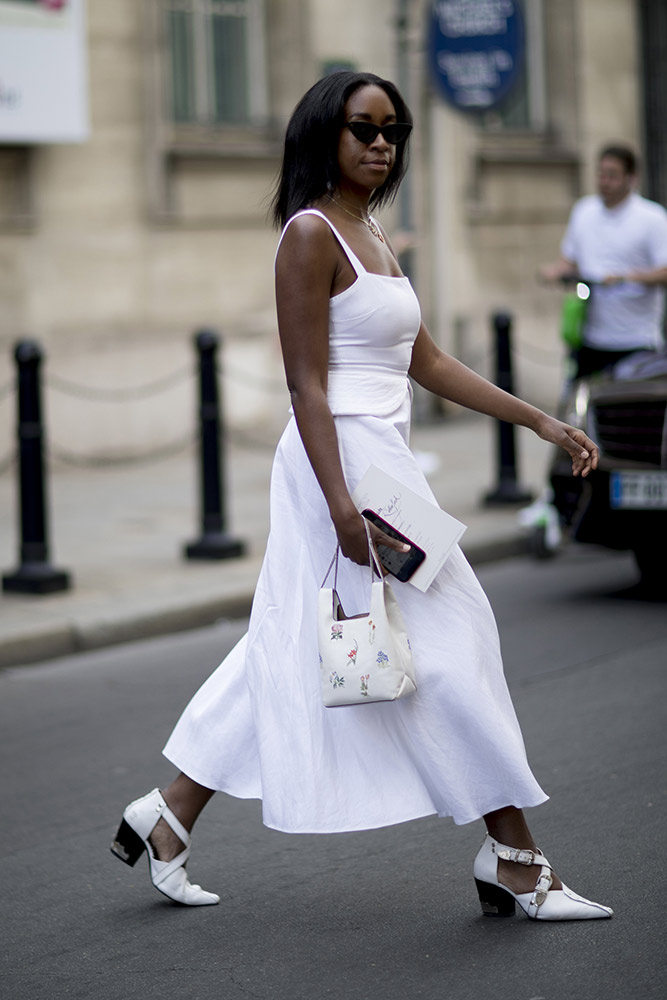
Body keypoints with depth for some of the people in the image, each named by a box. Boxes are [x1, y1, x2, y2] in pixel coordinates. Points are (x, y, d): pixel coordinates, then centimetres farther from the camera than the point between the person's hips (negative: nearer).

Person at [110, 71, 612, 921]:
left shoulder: (371, 234, 16)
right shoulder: (311, 234, -12)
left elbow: (426, 362, 19)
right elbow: (307, 385, -17)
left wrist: (541, 422, 17)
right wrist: (342, 508, -24)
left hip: (382, 461, 10)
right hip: (345, 464, -10)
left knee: (288, 655, 12)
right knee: (447, 650, -4)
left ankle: (167, 821, 19)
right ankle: (514, 862, 4)